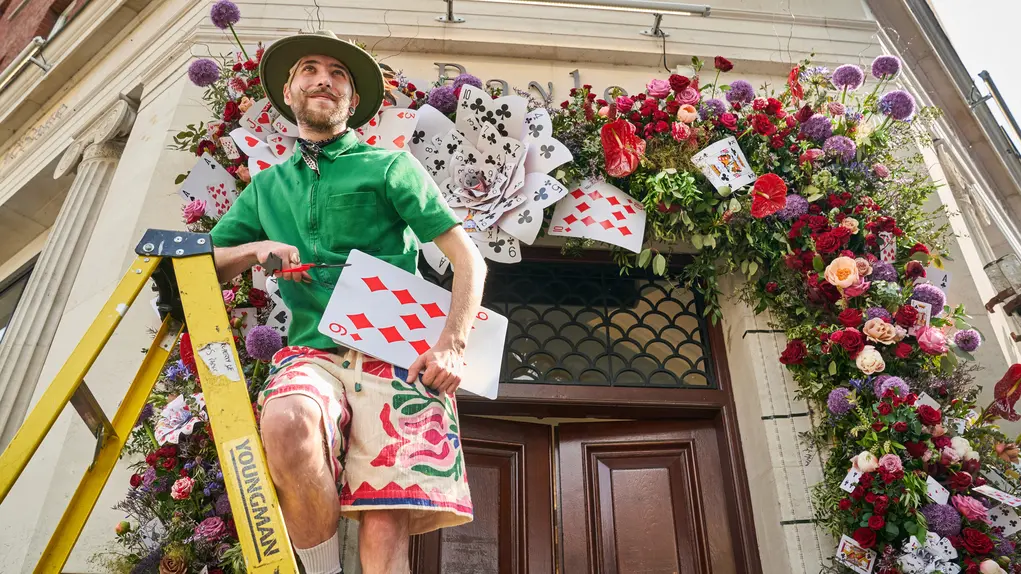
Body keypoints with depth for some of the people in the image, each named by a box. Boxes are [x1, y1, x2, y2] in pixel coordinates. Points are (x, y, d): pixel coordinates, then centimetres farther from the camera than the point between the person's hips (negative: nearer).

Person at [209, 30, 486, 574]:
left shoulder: (389, 167, 11)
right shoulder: (267, 187, 23)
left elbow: (468, 260, 4)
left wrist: (452, 346, -11)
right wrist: (256, 250, 2)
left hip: (394, 354, -2)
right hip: (311, 354, 2)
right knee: (287, 420, -34)